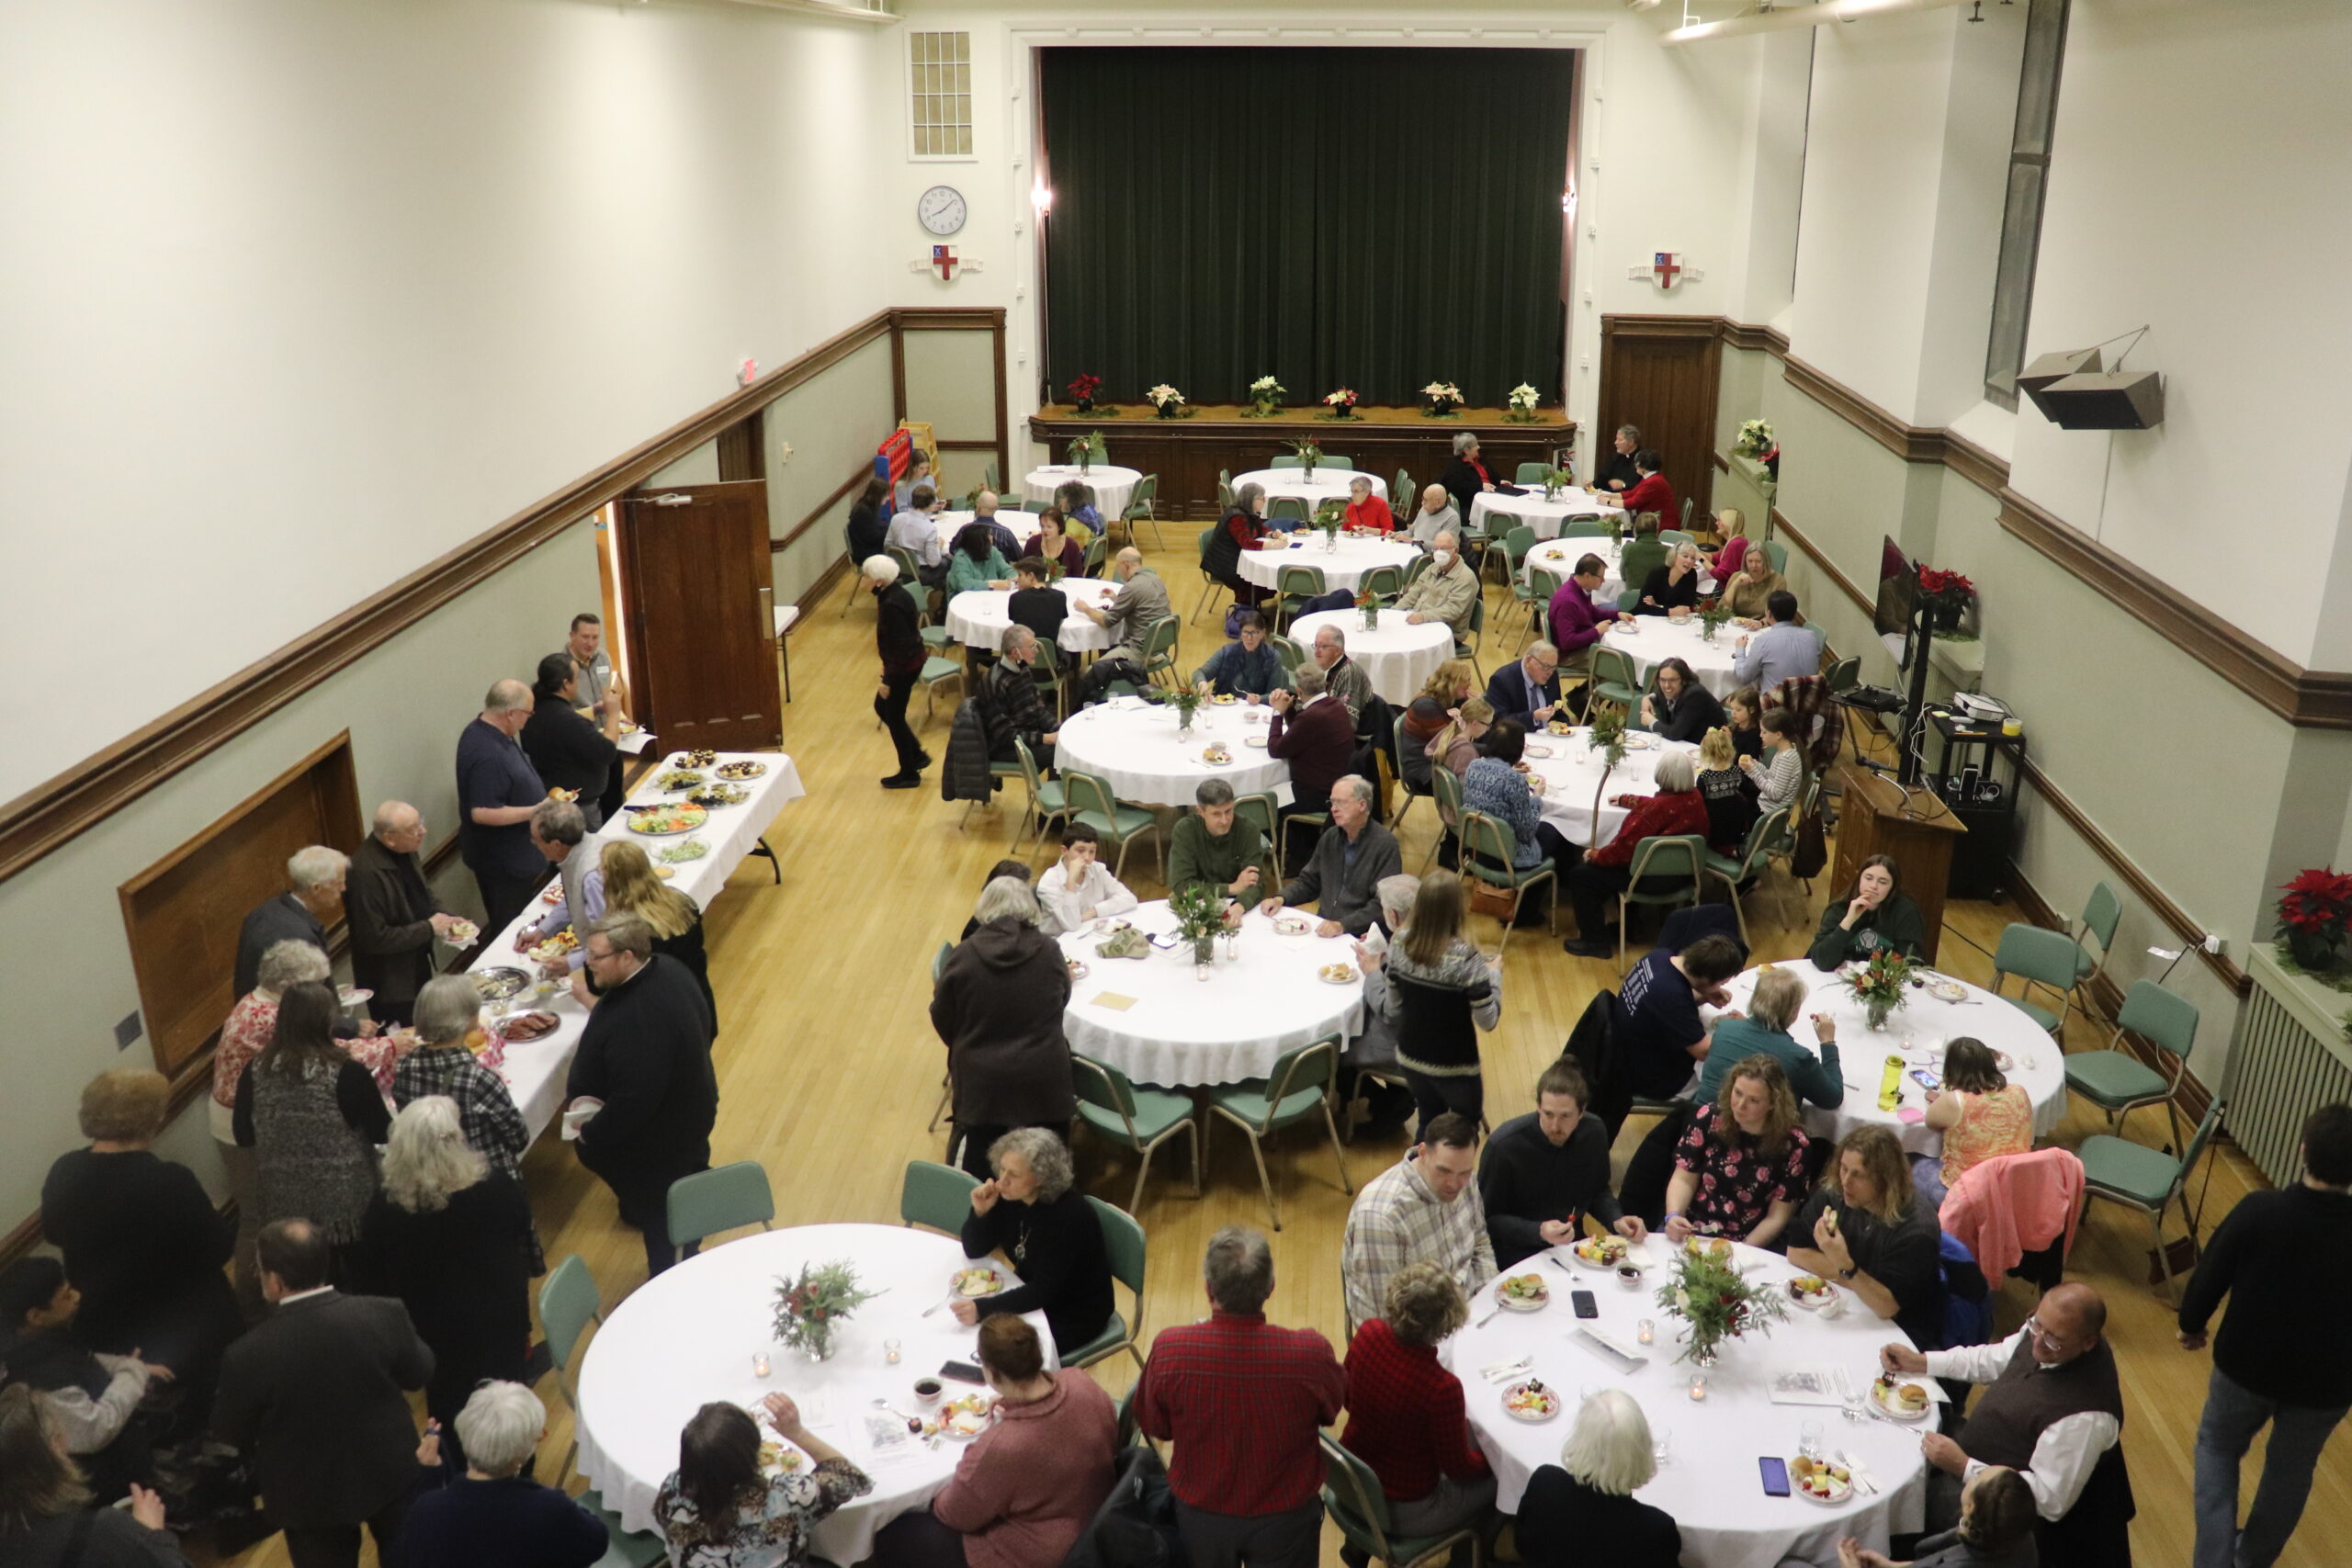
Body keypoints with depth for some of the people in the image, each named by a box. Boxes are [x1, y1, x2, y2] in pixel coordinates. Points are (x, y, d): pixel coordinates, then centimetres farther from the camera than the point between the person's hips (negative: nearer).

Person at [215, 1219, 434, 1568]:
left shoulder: (250, 1355, -27)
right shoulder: (384, 1315, -23)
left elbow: (230, 1434, -9)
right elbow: (418, 1373, -4)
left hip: (311, 1497, -1)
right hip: (391, 1472, 1)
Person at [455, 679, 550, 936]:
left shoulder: (481, 731, 2)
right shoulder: (489, 756, -31)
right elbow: (482, 812, -33)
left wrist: (541, 797, 15)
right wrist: (535, 811, -27)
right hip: (505, 865, -10)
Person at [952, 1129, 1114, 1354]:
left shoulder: (1068, 1215, -29)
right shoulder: (1009, 1196, -10)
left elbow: (1043, 1289, -31)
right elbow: (974, 1250, -1)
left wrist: (982, 1309, -41)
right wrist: (980, 1212, -21)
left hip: (1074, 1318, -7)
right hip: (1031, 1296, 7)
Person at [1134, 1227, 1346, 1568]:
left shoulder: (1168, 1350, -28)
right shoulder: (1310, 1353, -29)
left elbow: (1153, 1426, -7)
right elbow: (1332, 1411, -5)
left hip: (1200, 1514, 1)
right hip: (1286, 1517, -1)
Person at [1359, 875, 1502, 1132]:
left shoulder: (1400, 945, -12)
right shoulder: (1466, 958, -26)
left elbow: (1392, 1010, -4)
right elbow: (1488, 1021, -17)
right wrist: (1494, 975, -3)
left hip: (1410, 1060, 4)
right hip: (1454, 1067, -4)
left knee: (1429, 1123, 27)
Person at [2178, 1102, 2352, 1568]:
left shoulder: (2258, 1211, -27)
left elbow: (2207, 1280, -15)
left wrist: (2191, 1325, 6)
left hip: (2246, 1364, -1)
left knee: (2217, 1446, 25)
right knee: (2291, 1469, 27)